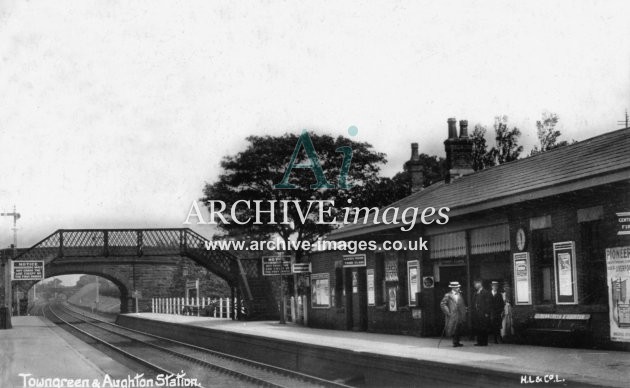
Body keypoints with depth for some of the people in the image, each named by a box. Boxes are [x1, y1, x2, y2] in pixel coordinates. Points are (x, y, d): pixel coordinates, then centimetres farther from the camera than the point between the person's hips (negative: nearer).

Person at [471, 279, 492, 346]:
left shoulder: (486, 293, -5)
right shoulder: (475, 294, 18)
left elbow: (488, 303, -9)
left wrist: (487, 313, -14)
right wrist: (473, 312, 11)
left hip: (483, 314, -7)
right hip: (476, 315, 7)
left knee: (483, 329, -4)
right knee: (477, 329, 5)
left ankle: (484, 342, 0)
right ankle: (479, 342, 11)